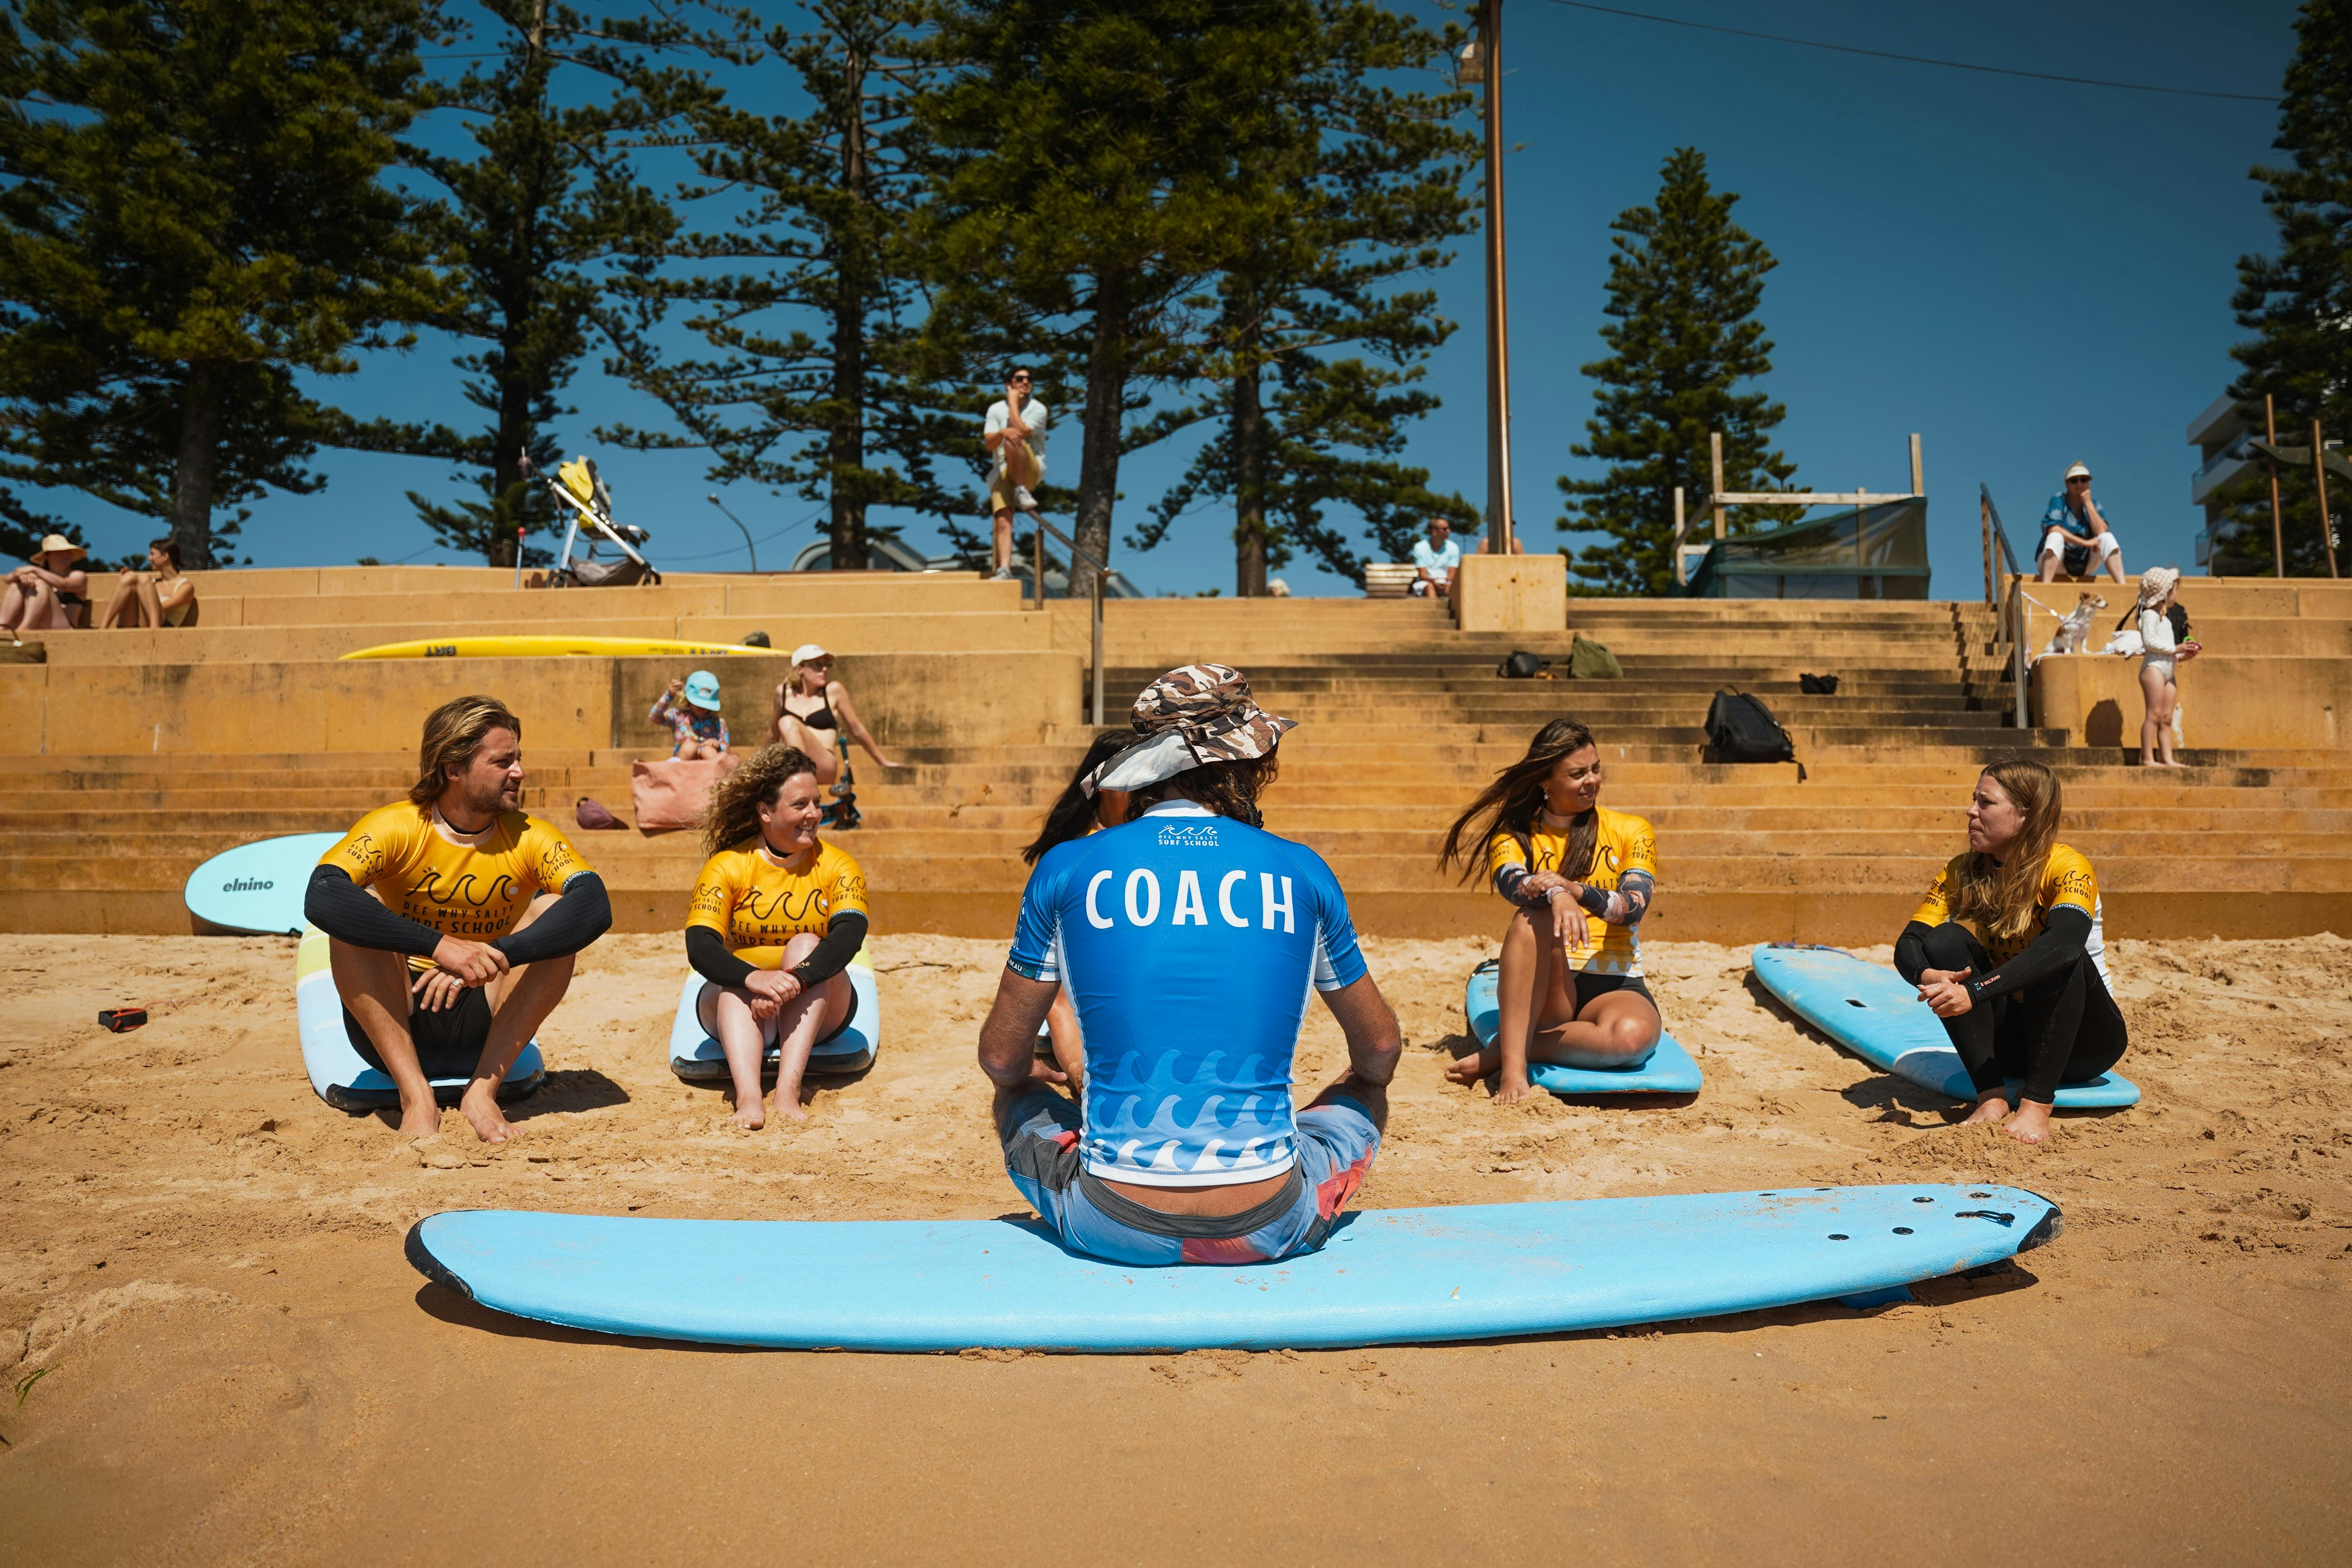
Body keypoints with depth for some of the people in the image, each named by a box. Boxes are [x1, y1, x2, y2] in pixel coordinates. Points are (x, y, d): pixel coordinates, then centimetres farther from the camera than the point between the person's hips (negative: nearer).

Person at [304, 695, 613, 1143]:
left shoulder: (531, 838, -8)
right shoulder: (394, 828, -12)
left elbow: (596, 907, -26)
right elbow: (321, 897, -31)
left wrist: (492, 957, -40)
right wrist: (440, 946, -42)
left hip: (485, 1029, 1)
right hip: (395, 1026, -1)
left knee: (552, 913, -20)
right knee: (359, 908, -25)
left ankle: (483, 1090, -24)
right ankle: (416, 1096, -28)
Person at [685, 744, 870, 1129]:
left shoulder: (836, 866, -5)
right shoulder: (727, 866, -6)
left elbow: (850, 935, -23)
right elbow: (699, 947, -20)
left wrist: (795, 979, -41)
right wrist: (753, 977, -41)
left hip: (816, 1010, 0)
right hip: (737, 1005, 0)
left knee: (806, 945, -27)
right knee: (737, 983, -31)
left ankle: (789, 1091, -43)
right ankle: (748, 1097, -54)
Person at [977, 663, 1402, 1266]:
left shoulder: (1066, 870, -2)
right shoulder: (1301, 872, 0)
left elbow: (1001, 1059, 7)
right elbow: (1381, 1050, 13)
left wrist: (1028, 1076, 31)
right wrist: (1360, 1082, 37)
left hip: (1114, 1229, 0)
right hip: (1266, 1229, 1)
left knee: (1020, 1099, 30)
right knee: (1365, 1095, 30)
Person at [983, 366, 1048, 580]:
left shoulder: (1038, 409, 1)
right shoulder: (996, 409, 10)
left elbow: (1021, 431, -16)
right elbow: (989, 444, -2)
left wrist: (1013, 403, -8)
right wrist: (1002, 432, -23)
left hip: (1031, 470, -3)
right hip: (1002, 472, 3)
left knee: (1013, 439, -33)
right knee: (1002, 522, -17)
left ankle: (1021, 491, -24)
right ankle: (1004, 569, -25)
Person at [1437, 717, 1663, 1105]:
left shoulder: (1631, 832, 7)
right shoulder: (1516, 836, 7)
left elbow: (1633, 908, -9)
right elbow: (1512, 885, -17)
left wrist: (1576, 889, -29)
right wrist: (1557, 894, -40)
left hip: (1614, 986, 0)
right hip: (1543, 990, 0)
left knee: (1635, 1034, -36)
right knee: (1534, 920, -34)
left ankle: (1503, 1052, -21)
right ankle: (1514, 1066, -38)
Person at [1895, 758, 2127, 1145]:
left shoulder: (2066, 867, -18)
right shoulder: (1963, 872, -3)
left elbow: (2064, 943, -38)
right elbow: (1908, 943, -13)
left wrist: (1976, 992, -48)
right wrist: (1926, 975, -37)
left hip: (2082, 1041, -4)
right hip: (2009, 1036, 4)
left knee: (2061, 957, -32)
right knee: (1946, 940, -19)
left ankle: (2037, 1105, -30)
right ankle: (1991, 1096, -26)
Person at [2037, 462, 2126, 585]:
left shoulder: (2093, 505, 5)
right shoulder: (2059, 500, -5)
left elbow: (2101, 532, -12)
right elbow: (2053, 530, -21)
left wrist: (2088, 503, -12)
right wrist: (2085, 543, -24)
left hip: (2084, 563, 4)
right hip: (2056, 561, -4)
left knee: (2107, 537, -16)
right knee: (2056, 537, -32)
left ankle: (2122, 585, -26)